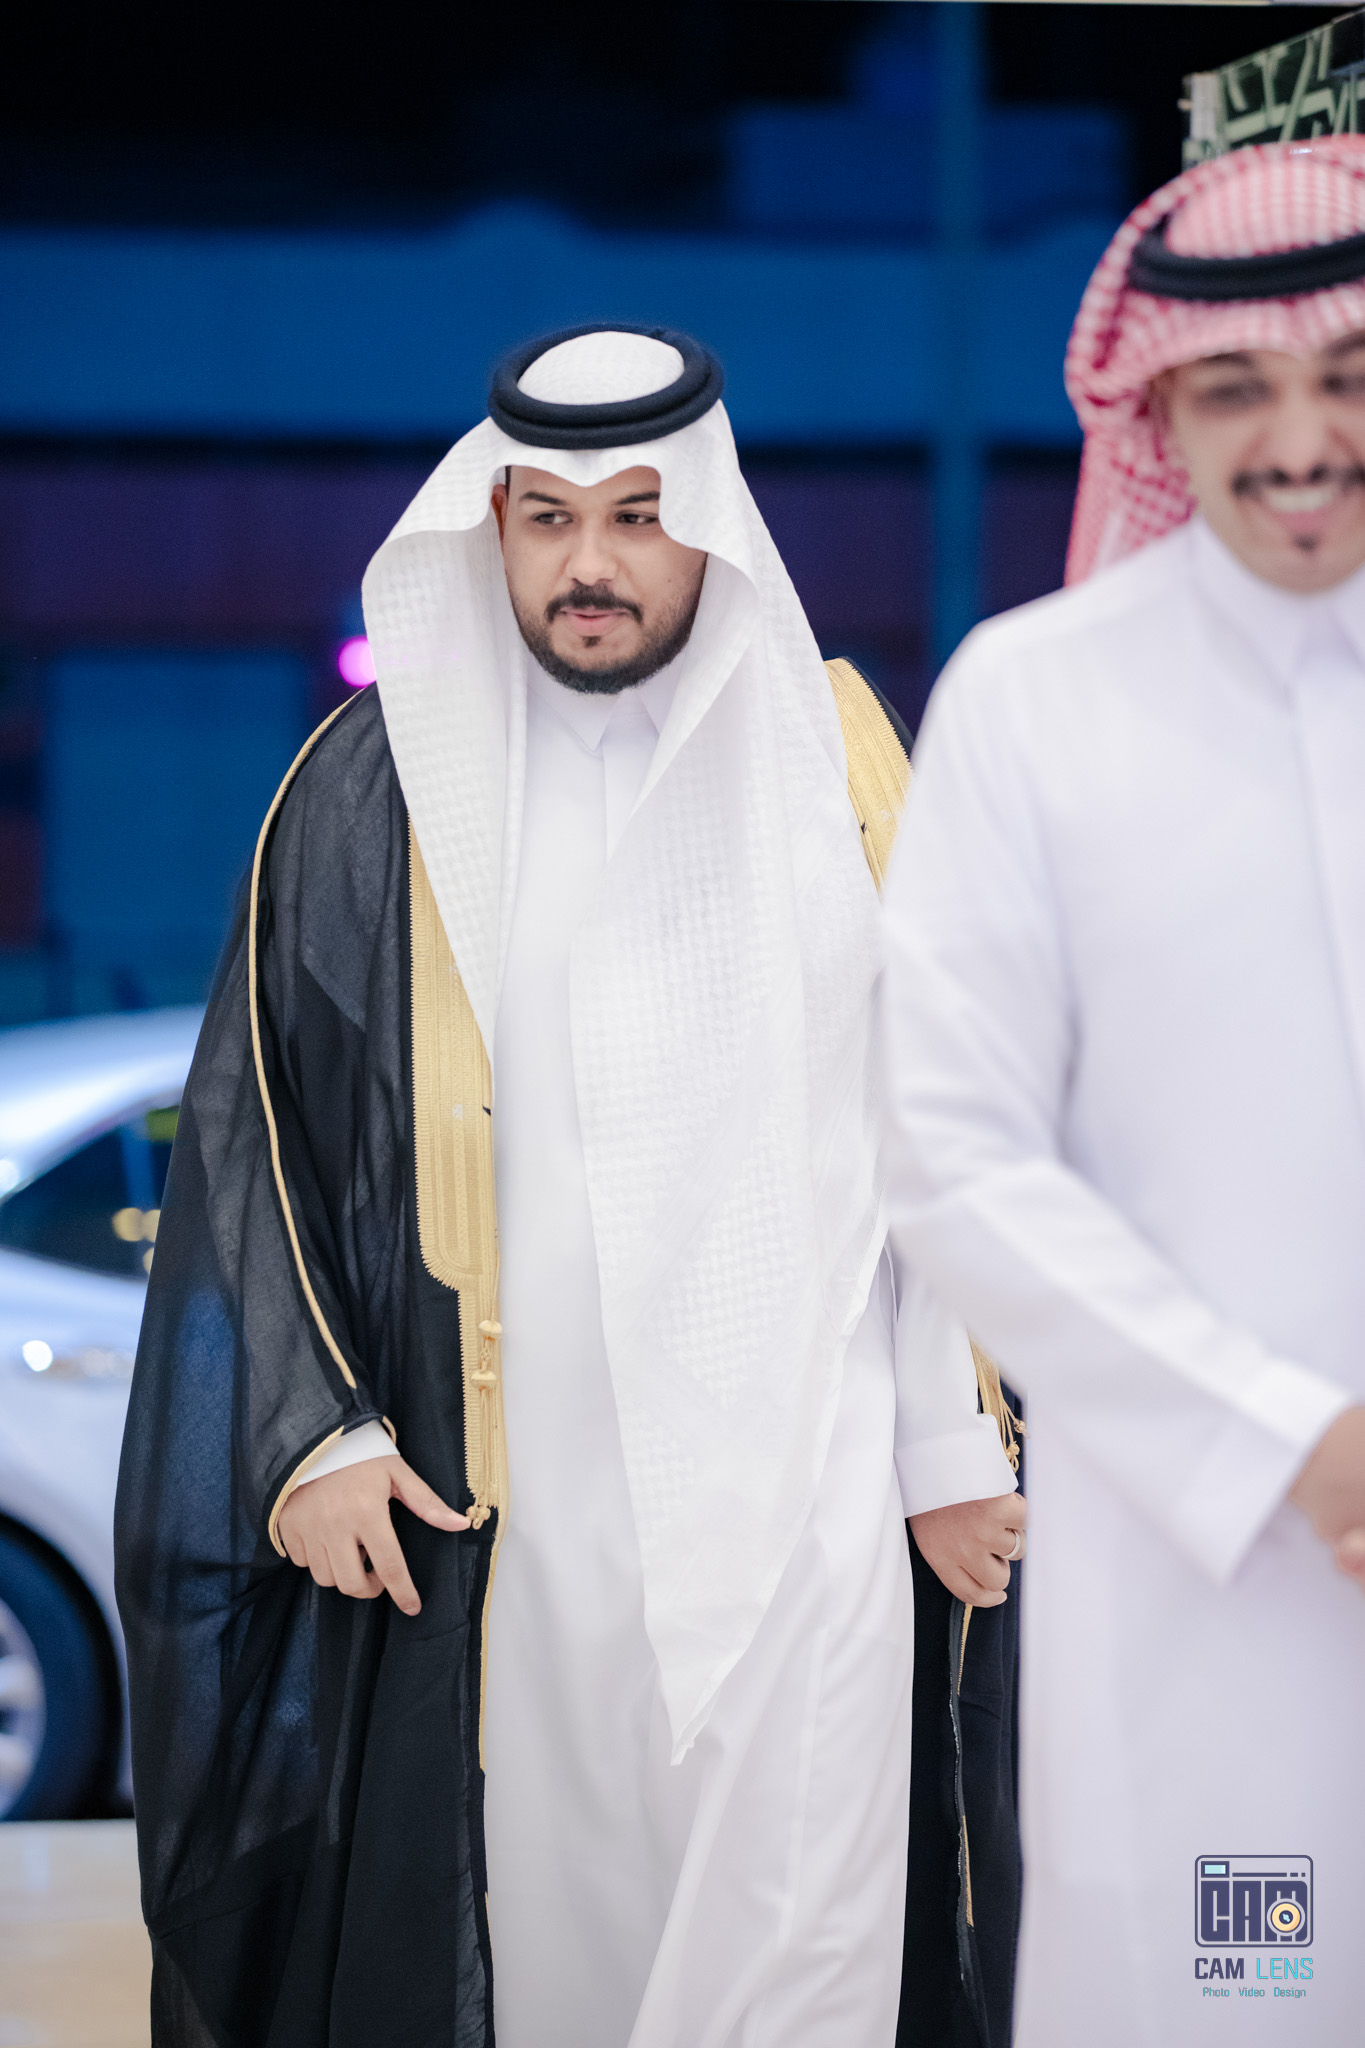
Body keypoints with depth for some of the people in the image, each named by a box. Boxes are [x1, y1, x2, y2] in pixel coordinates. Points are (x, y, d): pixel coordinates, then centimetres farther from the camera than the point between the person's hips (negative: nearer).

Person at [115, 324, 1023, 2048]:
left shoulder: (833, 753, 6)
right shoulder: (381, 788, 3)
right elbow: (254, 1132, 5)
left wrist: (953, 1445, 6)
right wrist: (305, 1436, -4)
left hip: (802, 1497, 0)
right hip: (503, 1506, 0)